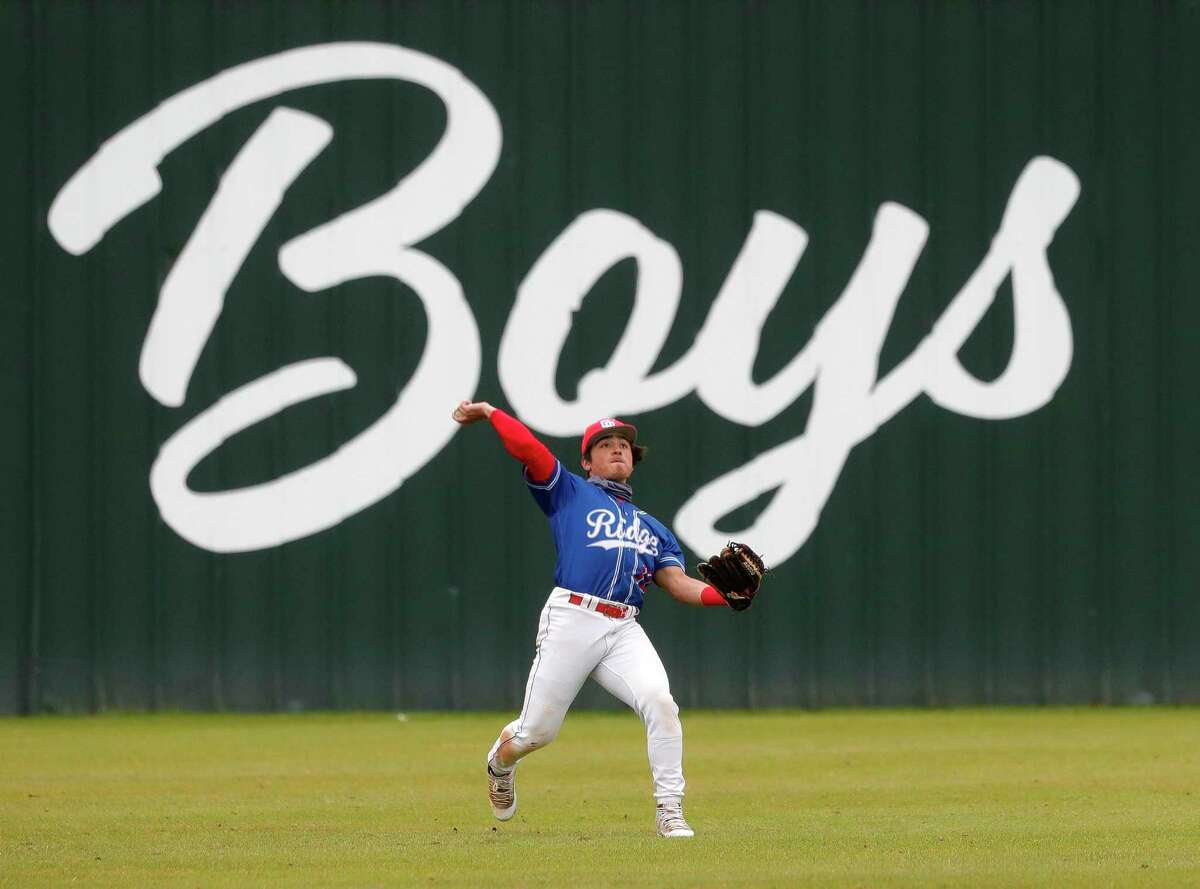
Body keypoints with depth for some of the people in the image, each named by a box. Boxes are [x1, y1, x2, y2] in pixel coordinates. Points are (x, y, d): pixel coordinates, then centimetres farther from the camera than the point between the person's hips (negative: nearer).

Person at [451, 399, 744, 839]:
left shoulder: (652, 528, 28)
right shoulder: (570, 493, 16)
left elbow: (678, 583, 13)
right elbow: (526, 447, 4)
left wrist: (722, 594, -3)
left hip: (624, 632, 3)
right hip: (571, 621, -3)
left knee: (659, 701, -23)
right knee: (536, 732, 0)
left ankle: (669, 812, -17)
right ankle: (501, 762, 37)